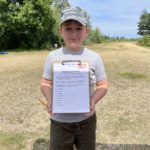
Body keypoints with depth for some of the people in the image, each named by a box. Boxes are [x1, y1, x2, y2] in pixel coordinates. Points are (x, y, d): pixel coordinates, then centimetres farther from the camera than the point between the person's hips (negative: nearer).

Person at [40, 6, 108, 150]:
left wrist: (93, 101, -19)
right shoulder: (52, 56, -6)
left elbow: (103, 85, 0)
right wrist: (49, 100, -17)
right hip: (59, 121, 0)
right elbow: (45, 83, 2)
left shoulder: (94, 57, -7)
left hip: (86, 120, 1)